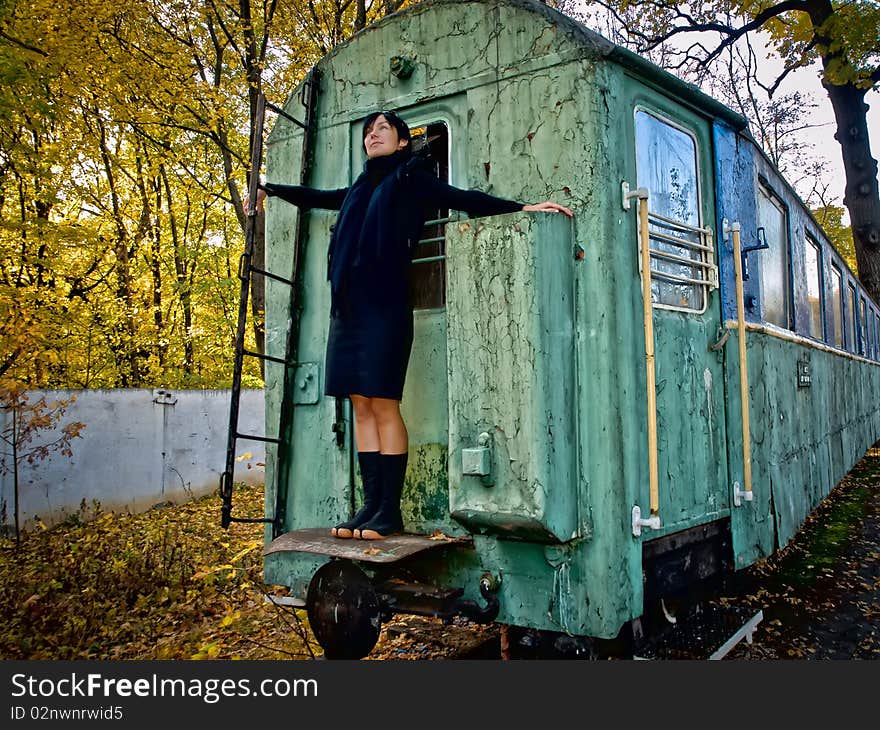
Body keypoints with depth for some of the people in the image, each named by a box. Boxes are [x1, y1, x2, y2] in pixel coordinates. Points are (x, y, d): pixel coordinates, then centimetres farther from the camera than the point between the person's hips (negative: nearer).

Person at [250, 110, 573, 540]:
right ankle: (371, 504, 5)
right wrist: (269, 188, 52)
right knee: (361, 407, 2)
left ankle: (390, 510, -4)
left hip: (384, 303, -7)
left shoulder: (410, 179, 7)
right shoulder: (360, 189, 24)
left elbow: (462, 199, -2)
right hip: (349, 306, 7)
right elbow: (317, 198, 40)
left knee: (383, 405, -9)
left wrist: (521, 207, -13)